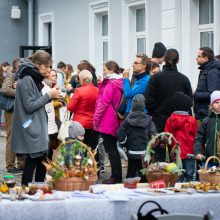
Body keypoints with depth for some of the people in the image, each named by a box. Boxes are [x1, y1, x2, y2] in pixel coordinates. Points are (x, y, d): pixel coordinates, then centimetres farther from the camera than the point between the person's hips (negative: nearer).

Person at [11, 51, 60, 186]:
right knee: (31, 163, -6)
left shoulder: (34, 79, 15)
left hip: (38, 128, 10)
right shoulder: (26, 80, -15)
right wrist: (49, 96, -14)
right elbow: (29, 106, -18)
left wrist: (51, 96, 4)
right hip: (31, 130, -10)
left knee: (42, 162, 9)